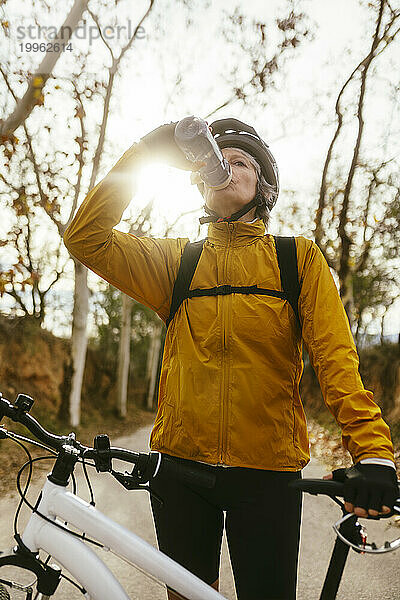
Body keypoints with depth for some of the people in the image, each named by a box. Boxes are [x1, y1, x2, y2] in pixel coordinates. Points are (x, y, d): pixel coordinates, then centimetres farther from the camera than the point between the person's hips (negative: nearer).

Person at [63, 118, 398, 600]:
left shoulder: (299, 257, 4)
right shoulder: (175, 260, 9)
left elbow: (335, 356, -5)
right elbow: (85, 238, 0)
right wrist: (143, 153, -5)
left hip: (268, 473, -2)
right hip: (181, 469, 2)